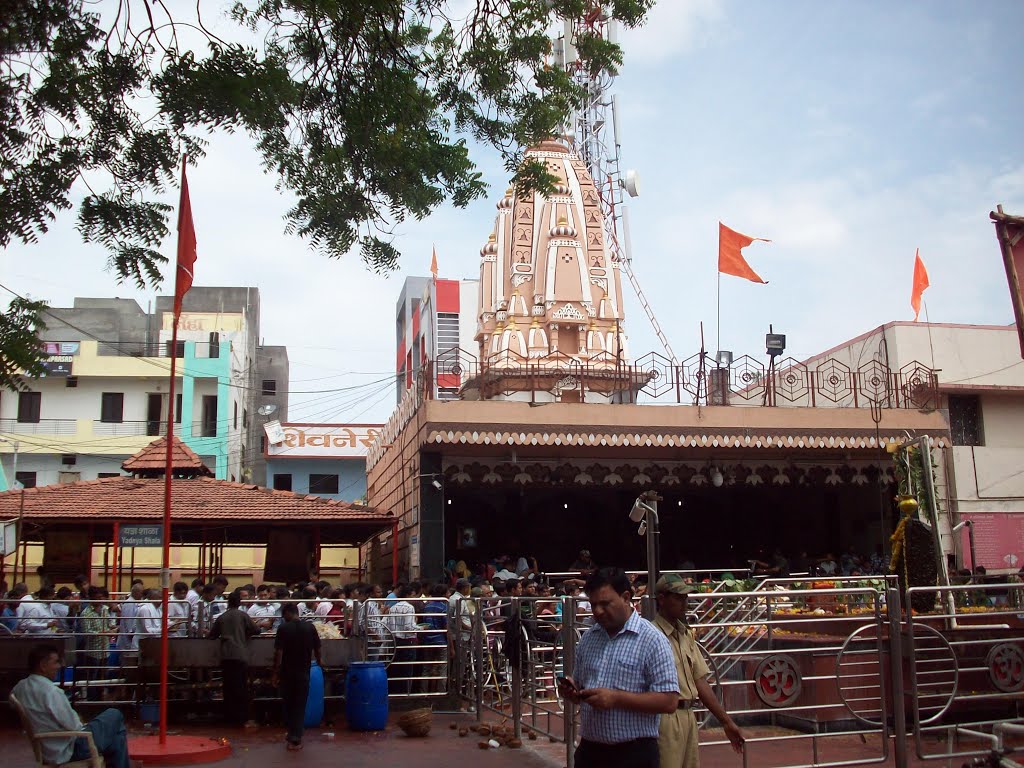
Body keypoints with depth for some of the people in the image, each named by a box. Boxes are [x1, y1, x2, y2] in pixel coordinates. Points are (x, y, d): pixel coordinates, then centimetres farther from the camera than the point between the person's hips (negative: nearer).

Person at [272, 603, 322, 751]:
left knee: (288, 704, 18)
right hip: (303, 673, 1)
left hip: (287, 673, -1)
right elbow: (317, 649, 4)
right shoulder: (310, 627, -3)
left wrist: (275, 673, -5)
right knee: (300, 706, 8)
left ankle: (291, 734, 28)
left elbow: (278, 652, -13)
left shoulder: (283, 628, -10)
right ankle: (295, 739, 6)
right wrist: (318, 661, 24)